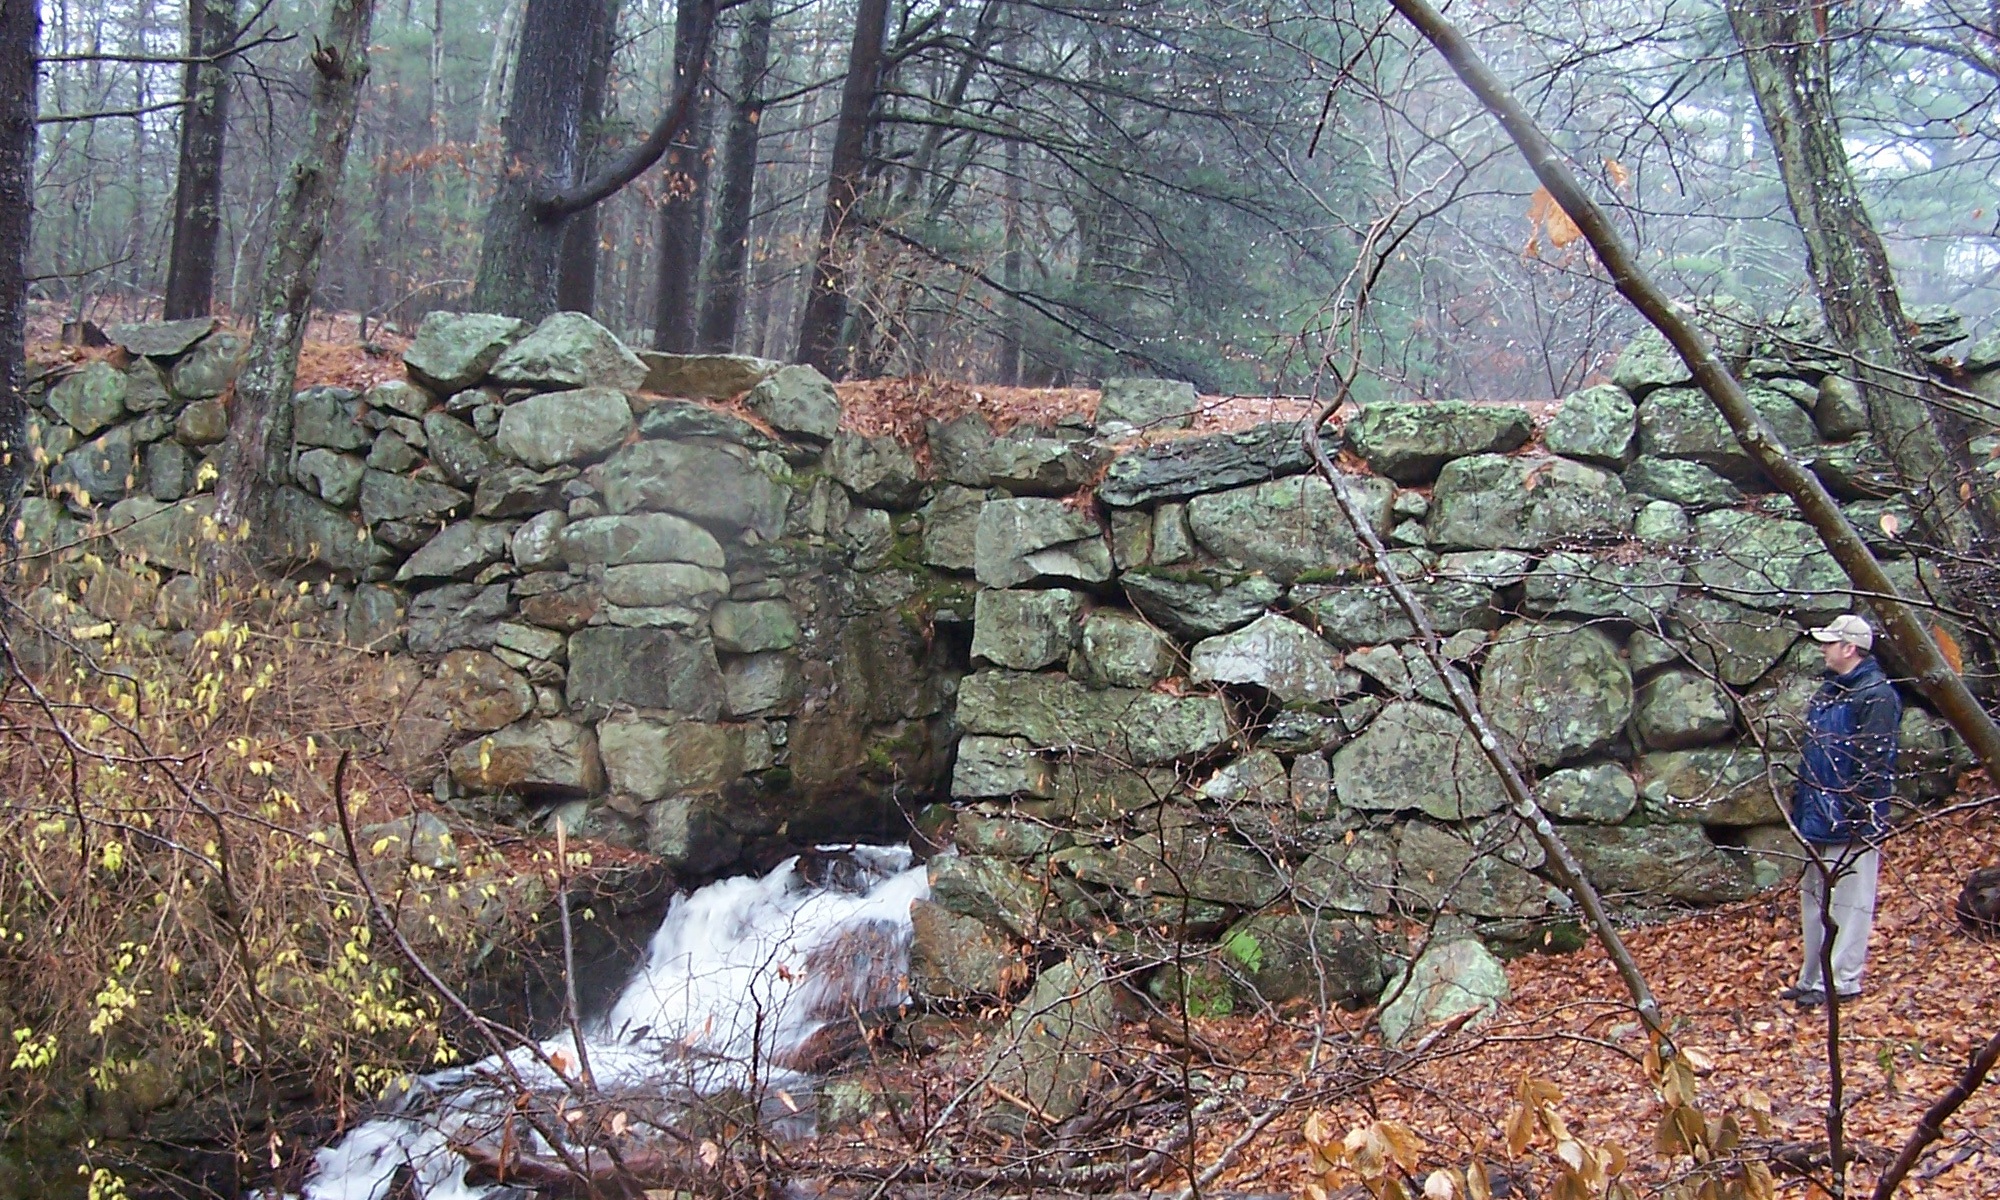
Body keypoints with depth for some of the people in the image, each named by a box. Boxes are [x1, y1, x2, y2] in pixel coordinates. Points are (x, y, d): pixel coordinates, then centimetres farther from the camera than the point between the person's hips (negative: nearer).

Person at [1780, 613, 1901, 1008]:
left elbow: (1875, 762, -20)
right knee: (1813, 900, 15)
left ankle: (1842, 981, 1)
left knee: (1850, 902, -3)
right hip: (1819, 818, 10)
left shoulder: (1876, 694, -14)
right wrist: (1800, 804, 21)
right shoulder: (1829, 690, 16)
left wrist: (1858, 812, -22)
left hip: (1851, 821, -10)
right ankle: (1813, 979, 23)